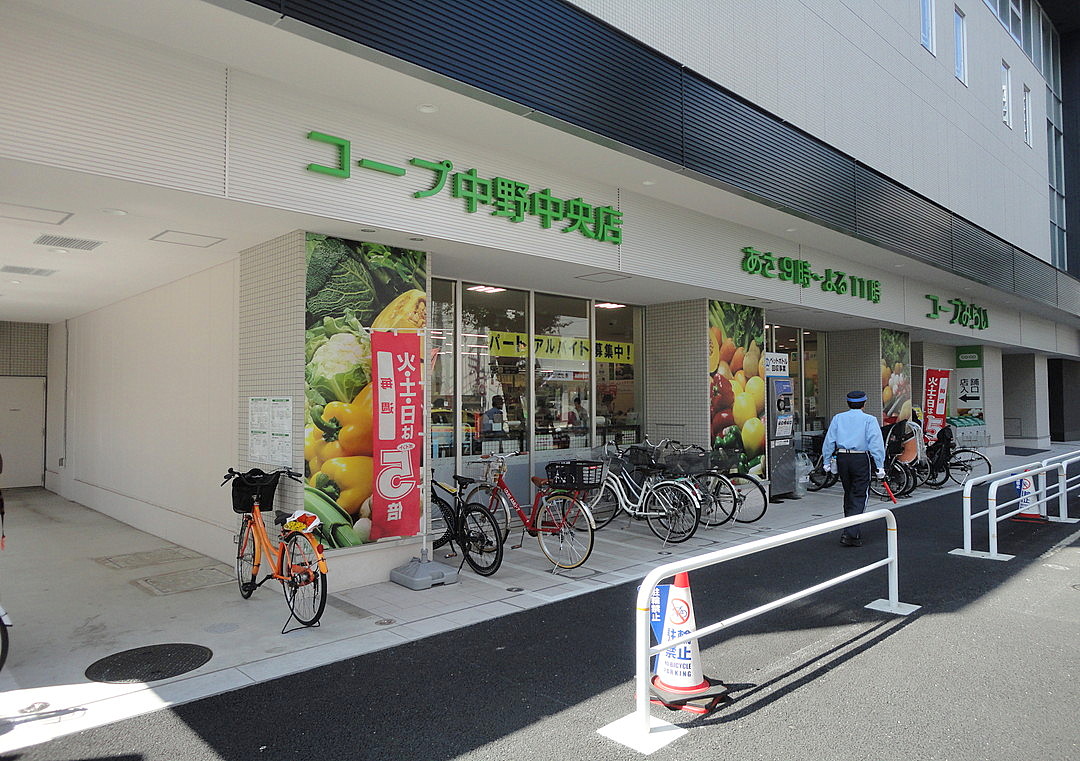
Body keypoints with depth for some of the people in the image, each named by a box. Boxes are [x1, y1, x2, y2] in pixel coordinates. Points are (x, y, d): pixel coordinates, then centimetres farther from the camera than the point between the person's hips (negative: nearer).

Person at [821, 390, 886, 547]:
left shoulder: (838, 418, 8)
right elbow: (876, 443, -8)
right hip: (861, 459, -4)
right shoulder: (869, 420, -1)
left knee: (848, 494, 17)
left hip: (842, 458, 4)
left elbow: (829, 441, 5)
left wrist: (827, 462, 10)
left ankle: (853, 532, 26)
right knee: (859, 497, -1)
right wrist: (880, 466, -7)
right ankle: (850, 533, -12)